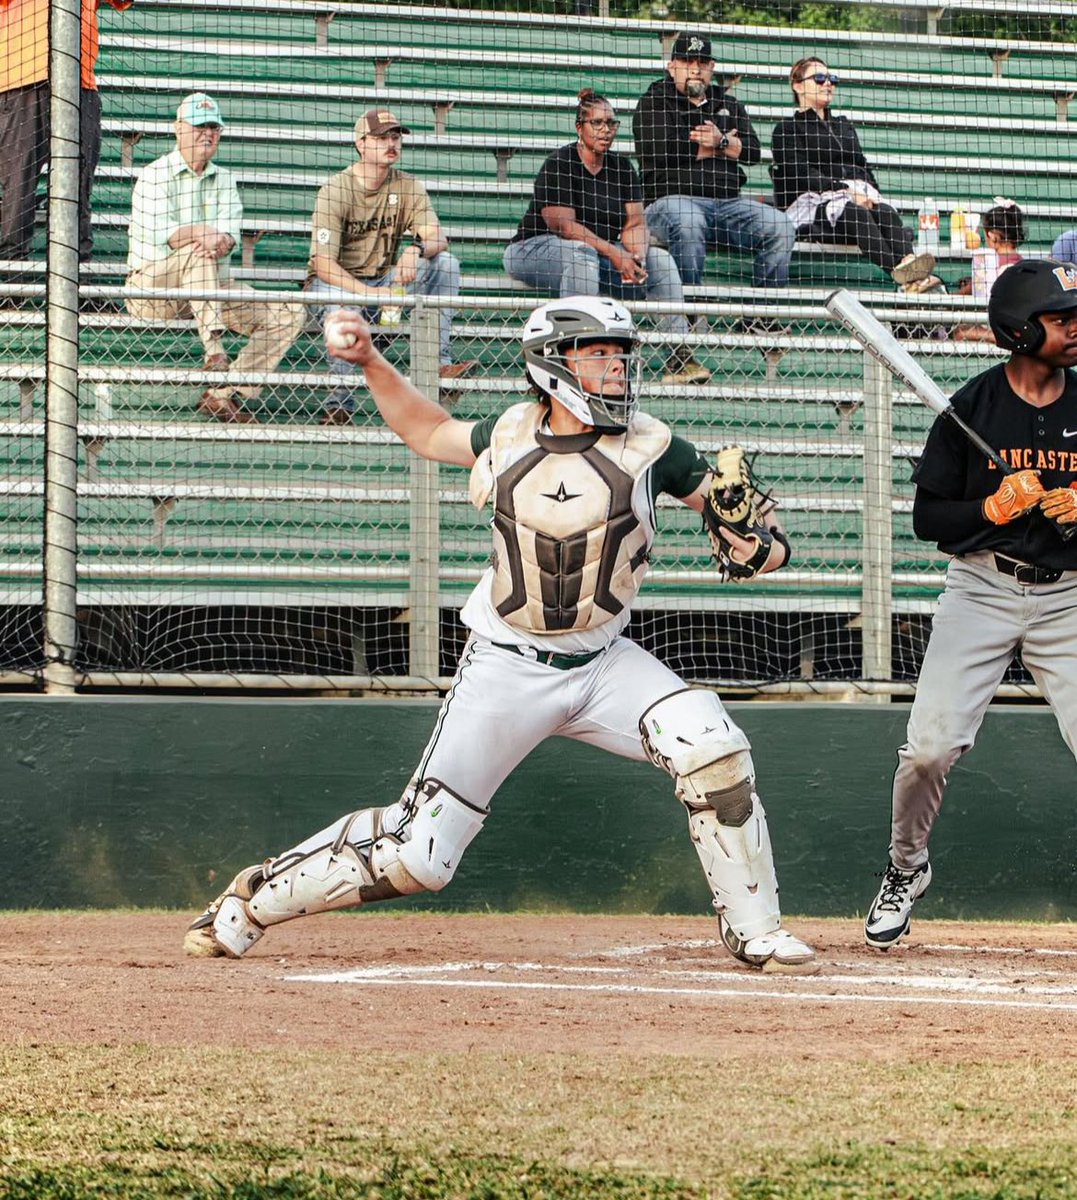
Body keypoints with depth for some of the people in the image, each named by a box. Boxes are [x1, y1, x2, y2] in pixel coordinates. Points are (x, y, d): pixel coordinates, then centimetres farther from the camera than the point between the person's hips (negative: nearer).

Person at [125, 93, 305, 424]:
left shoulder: (224, 180, 15)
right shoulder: (154, 176, -3)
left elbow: (230, 232, -4)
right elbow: (159, 233, -21)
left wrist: (220, 242, -29)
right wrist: (202, 231, -38)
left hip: (212, 288, 6)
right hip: (150, 287, -6)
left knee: (290, 314, -10)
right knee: (196, 252, -37)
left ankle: (225, 395, -19)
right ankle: (214, 352, -49)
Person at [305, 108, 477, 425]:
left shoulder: (408, 187, 2)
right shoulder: (336, 190, -12)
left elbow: (437, 239, -12)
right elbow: (324, 265, -22)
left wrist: (415, 250, -37)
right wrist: (369, 293, -37)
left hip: (384, 282, 5)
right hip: (337, 282, -5)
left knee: (445, 263, -16)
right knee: (343, 300, -40)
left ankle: (438, 362, -24)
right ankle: (339, 404, -29)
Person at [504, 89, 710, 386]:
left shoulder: (621, 167, 8)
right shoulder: (560, 164, -13)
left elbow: (634, 223, 1)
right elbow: (564, 225, -23)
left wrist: (637, 256, -21)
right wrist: (614, 253, -28)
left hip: (603, 254, 7)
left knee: (660, 259, -6)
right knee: (582, 253, -38)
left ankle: (679, 358, -11)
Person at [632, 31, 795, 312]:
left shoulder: (730, 106, 25)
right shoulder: (654, 103, 10)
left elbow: (752, 151, 11)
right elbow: (657, 152, -8)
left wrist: (721, 141, -9)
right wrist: (713, 148, 2)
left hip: (730, 203, 5)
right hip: (673, 197, -5)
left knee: (781, 228, -18)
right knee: (687, 224, -41)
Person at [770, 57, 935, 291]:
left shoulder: (844, 125, 34)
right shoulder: (788, 128, 12)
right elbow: (801, 173, -4)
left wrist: (873, 196, 2)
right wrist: (845, 190, -17)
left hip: (859, 195, 5)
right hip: (815, 201, -5)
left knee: (886, 212, -32)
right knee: (858, 214, -38)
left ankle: (908, 262, -62)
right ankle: (897, 272, -62)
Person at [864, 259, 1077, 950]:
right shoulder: (973, 407, -2)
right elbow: (928, 516, 0)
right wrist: (993, 509, -17)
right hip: (981, 589, -1)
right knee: (929, 748, -9)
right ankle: (907, 869, 17)